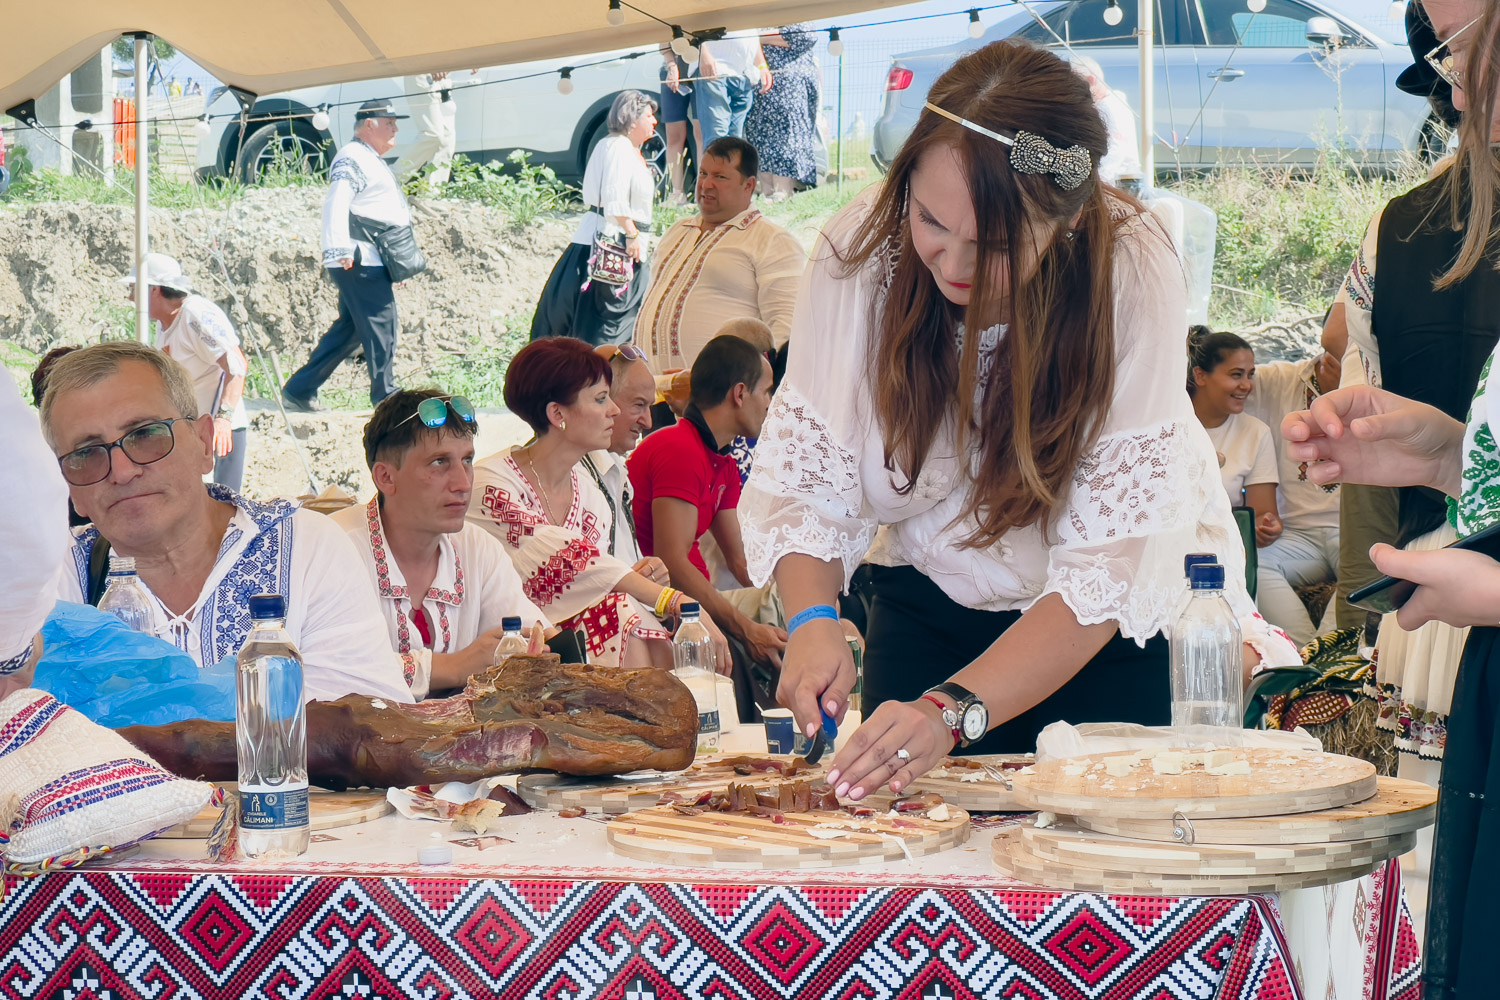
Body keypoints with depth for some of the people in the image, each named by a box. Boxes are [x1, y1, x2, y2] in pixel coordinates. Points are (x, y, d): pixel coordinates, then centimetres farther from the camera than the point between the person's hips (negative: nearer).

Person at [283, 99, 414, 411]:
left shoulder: (370, 160, 26)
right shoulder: (353, 158, -9)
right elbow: (336, 203, -21)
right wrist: (341, 250, -31)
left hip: (372, 263, 11)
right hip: (360, 262, -11)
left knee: (348, 330, 10)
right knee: (380, 326, -8)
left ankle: (299, 391, 12)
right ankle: (385, 397, -4)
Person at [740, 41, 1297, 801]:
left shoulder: (1131, 275, -30)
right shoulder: (861, 250, -22)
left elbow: (1111, 566, -32)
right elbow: (803, 475, -13)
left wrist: (955, 710, -43)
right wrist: (812, 618, -33)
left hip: (1122, 629, -2)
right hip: (929, 609, 3)